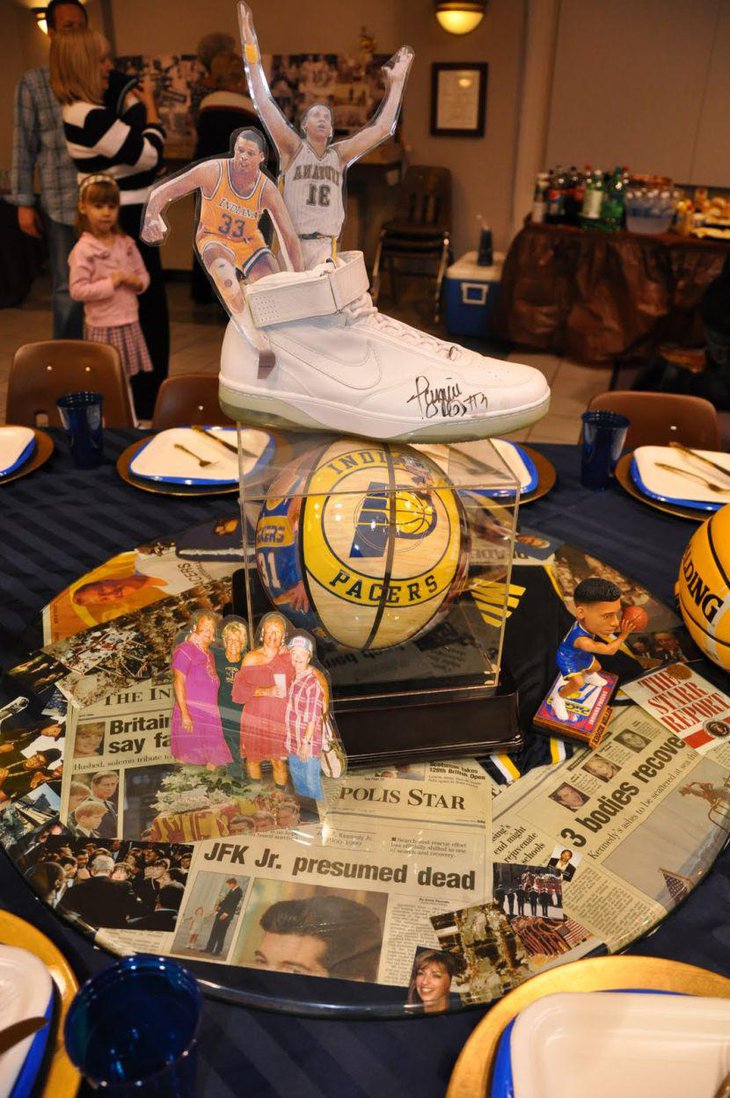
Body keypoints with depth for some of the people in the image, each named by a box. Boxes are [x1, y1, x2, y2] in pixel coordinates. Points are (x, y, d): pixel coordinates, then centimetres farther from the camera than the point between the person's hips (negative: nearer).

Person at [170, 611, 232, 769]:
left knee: (212, 762, 7)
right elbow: (178, 682, -13)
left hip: (209, 716, 8)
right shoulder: (185, 650, -5)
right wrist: (184, 714, -21)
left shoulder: (209, 654, 20)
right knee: (186, 758, -6)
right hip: (190, 715, -8)